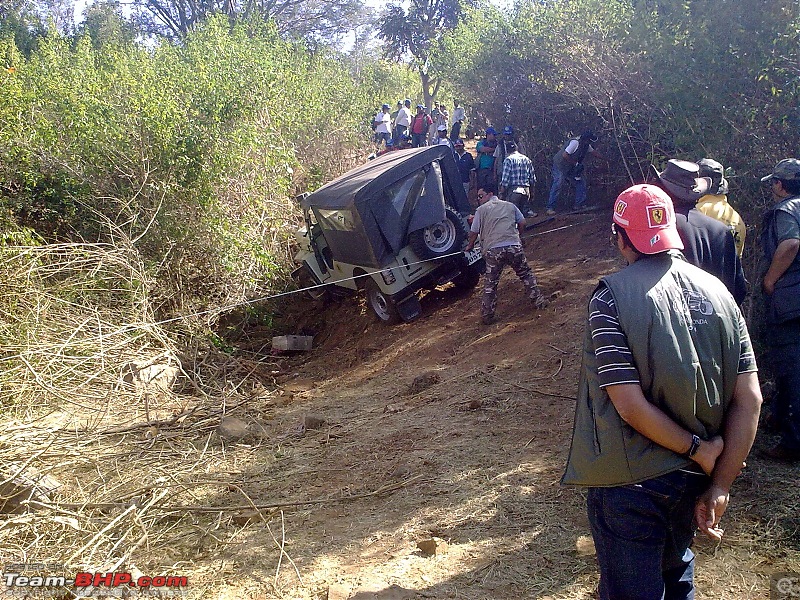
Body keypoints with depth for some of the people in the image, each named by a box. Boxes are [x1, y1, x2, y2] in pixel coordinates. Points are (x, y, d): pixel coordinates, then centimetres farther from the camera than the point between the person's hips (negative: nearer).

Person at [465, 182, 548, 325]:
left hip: (493, 250, -2)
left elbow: (474, 232, 8)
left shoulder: (481, 209, 10)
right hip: (514, 246, 2)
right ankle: (539, 300, 22)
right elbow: (522, 223, 19)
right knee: (526, 274, 22)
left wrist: (470, 246, 25)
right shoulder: (510, 206, 19)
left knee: (490, 283, 7)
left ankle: (487, 316, 9)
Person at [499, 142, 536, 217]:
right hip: (526, 190, 5)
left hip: (514, 189, -5)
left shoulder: (509, 159, -4)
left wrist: (501, 193, -4)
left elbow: (505, 180, -10)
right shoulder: (527, 159, 13)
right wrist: (531, 191, 26)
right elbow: (533, 179, 15)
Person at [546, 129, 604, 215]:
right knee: (558, 184, -16)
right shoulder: (575, 142, -26)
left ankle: (578, 205, 9)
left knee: (581, 181, 4)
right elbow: (565, 155, -30)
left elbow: (594, 152, 17)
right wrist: (576, 163, -23)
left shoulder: (586, 145, 2)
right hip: (560, 164, -9)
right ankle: (550, 208, -17)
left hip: (572, 167, 9)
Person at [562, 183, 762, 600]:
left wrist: (697, 449, -10)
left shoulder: (611, 296, -18)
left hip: (629, 483, -5)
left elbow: (630, 406, -24)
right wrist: (721, 487, -2)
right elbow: (750, 399, -5)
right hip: (692, 479, 5)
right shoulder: (717, 291, -3)